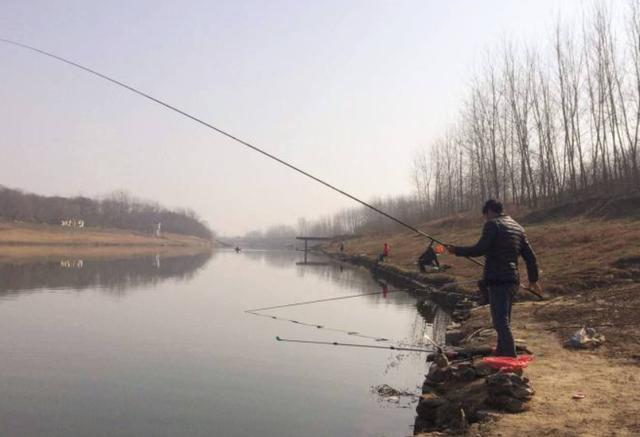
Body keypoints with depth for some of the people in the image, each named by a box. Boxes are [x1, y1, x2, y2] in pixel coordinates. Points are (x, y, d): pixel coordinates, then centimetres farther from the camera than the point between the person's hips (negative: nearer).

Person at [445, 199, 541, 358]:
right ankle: (502, 353, 28)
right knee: (504, 320, 18)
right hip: (513, 280, 9)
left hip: (498, 280, -8)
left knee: (501, 322, -8)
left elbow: (480, 249, -17)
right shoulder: (517, 227, 18)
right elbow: (530, 256, 18)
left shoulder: (493, 224, -6)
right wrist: (533, 279, 26)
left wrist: (457, 250, -6)